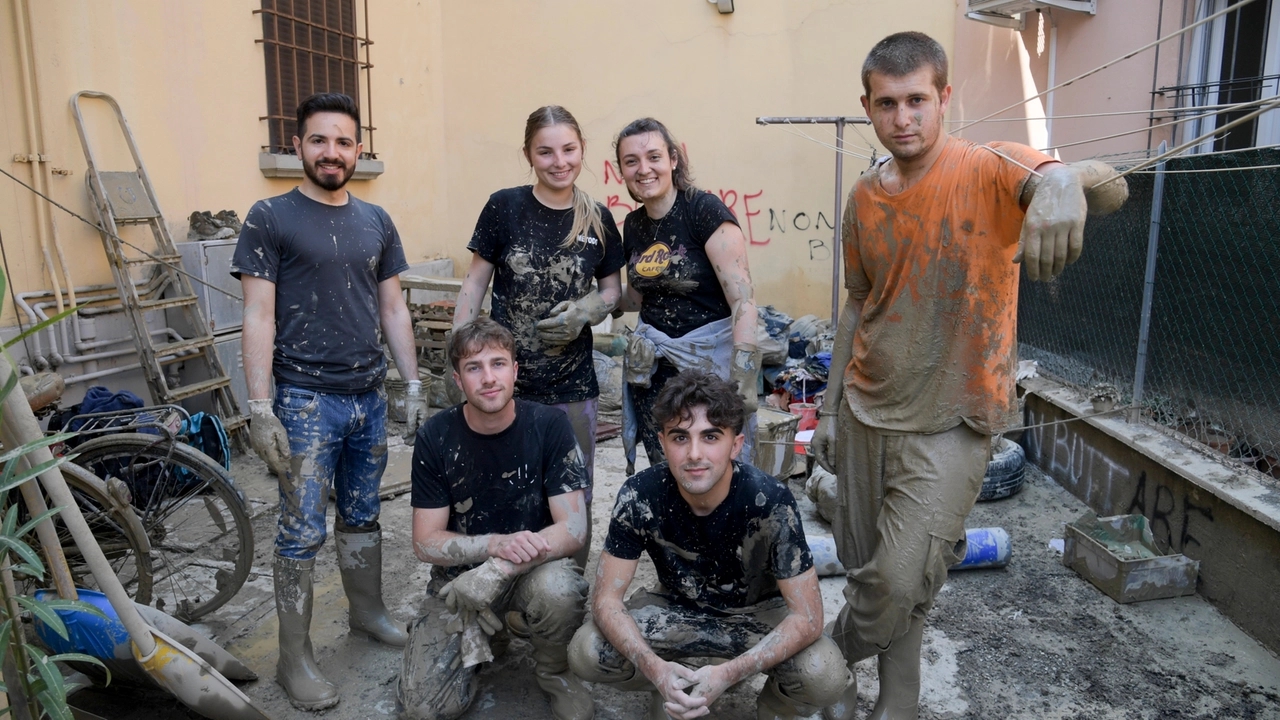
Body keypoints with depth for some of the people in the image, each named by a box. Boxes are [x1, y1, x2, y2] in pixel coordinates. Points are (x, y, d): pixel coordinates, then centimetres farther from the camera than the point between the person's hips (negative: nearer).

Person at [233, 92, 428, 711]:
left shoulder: (375, 221, 10)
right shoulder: (270, 218, -4)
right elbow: (258, 318, -8)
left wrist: (414, 386, 9)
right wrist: (260, 409, -13)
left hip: (369, 396, 5)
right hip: (306, 398, -4)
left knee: (362, 517, 17)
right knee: (303, 532, 2)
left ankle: (368, 612, 35)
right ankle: (294, 658, 15)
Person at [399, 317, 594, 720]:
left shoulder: (548, 426, -13)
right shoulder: (436, 438, -9)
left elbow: (573, 529, -16)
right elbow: (425, 543, -8)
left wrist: (499, 569, -31)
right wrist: (497, 543, -26)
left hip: (534, 567, -1)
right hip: (459, 574, 1)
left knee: (559, 589, -36)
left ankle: (554, 671, -2)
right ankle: (479, 641, 17)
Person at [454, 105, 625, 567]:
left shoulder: (597, 220, 3)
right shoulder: (505, 207, -3)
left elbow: (613, 288, 13)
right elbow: (475, 285, 1)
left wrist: (587, 310, -10)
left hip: (573, 386, 2)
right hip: (505, 381, -2)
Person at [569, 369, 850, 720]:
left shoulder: (770, 502, -28)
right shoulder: (640, 496, -24)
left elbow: (808, 618, -25)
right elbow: (606, 599, -18)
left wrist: (727, 674, -37)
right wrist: (654, 667, -36)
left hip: (758, 612, -1)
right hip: (677, 607, 2)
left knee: (825, 676, -30)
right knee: (585, 653, -23)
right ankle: (672, 689, 9)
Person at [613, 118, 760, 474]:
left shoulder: (704, 210, -13)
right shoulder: (633, 225, 7)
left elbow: (742, 297, -20)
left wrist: (742, 377, -27)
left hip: (711, 357, -6)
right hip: (651, 362, 6)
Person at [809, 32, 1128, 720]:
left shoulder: (988, 171, -13)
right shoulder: (865, 196, 4)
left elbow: (1112, 189, -29)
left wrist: (1064, 178, -55)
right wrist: (829, 408, 13)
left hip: (947, 426, -5)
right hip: (866, 412, 5)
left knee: (897, 586, -9)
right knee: (867, 571, 14)